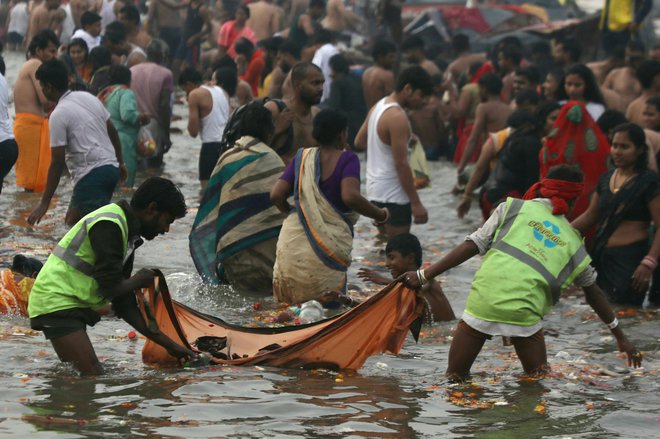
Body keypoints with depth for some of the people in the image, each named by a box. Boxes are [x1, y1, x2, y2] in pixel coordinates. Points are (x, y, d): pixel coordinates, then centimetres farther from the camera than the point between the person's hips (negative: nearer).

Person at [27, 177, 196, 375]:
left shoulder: (127, 233, 17)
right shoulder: (109, 225, -14)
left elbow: (125, 306, 16)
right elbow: (110, 287, -20)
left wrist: (170, 345, 13)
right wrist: (139, 281, 2)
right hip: (57, 303, -11)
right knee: (92, 378, -19)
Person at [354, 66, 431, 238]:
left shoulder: (378, 107, 8)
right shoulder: (397, 117, -20)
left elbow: (359, 142, 20)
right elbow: (401, 164, -22)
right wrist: (416, 203, -19)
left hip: (375, 191, 10)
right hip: (393, 195, -10)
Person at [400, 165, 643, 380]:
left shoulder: (513, 208, 12)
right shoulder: (572, 241, 18)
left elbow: (472, 246, 5)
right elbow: (593, 292, 25)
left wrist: (424, 275, 8)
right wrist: (621, 337, 34)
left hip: (482, 302, -1)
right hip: (524, 312, 1)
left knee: (454, 377, 9)